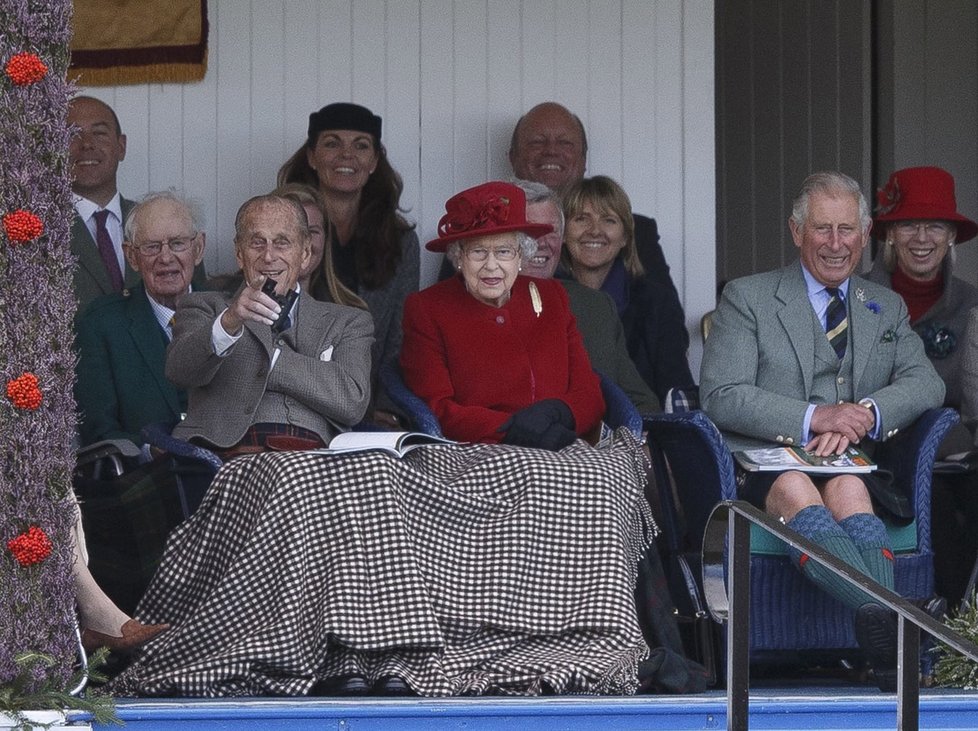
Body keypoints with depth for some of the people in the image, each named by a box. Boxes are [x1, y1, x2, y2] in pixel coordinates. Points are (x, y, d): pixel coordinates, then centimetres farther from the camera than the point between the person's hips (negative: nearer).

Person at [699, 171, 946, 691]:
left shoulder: (887, 309, 22)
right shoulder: (747, 298, 10)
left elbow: (927, 384, 6)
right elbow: (721, 397, -4)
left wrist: (864, 413, -15)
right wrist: (815, 418, -16)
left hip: (854, 469, 2)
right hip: (763, 469, -2)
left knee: (847, 492, -36)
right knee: (796, 492, -38)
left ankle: (889, 653, -57)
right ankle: (889, 618, -60)